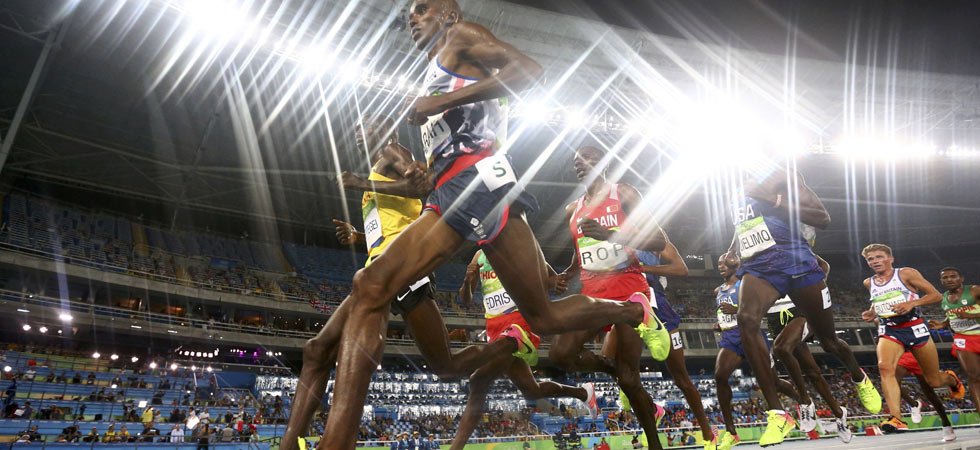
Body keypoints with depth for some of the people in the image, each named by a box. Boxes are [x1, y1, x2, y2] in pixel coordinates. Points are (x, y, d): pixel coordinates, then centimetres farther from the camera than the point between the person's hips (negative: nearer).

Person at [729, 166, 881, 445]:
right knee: (746, 320, -29)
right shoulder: (737, 196, 18)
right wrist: (732, 254, 10)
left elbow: (823, 219, -6)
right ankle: (778, 414, -27)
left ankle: (859, 378, 48)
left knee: (828, 340, 11)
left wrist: (774, 200, -18)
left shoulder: (779, 176, 0)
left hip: (794, 260, -3)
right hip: (757, 267, 4)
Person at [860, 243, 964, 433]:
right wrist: (872, 314, 8)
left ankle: (951, 379, 50)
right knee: (885, 367, -28)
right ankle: (896, 419, -35)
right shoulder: (869, 283, 9)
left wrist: (912, 303, -20)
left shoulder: (906, 274, -3)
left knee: (934, 380, 11)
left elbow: (936, 296, -5)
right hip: (888, 331, 2)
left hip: (915, 328, -2)